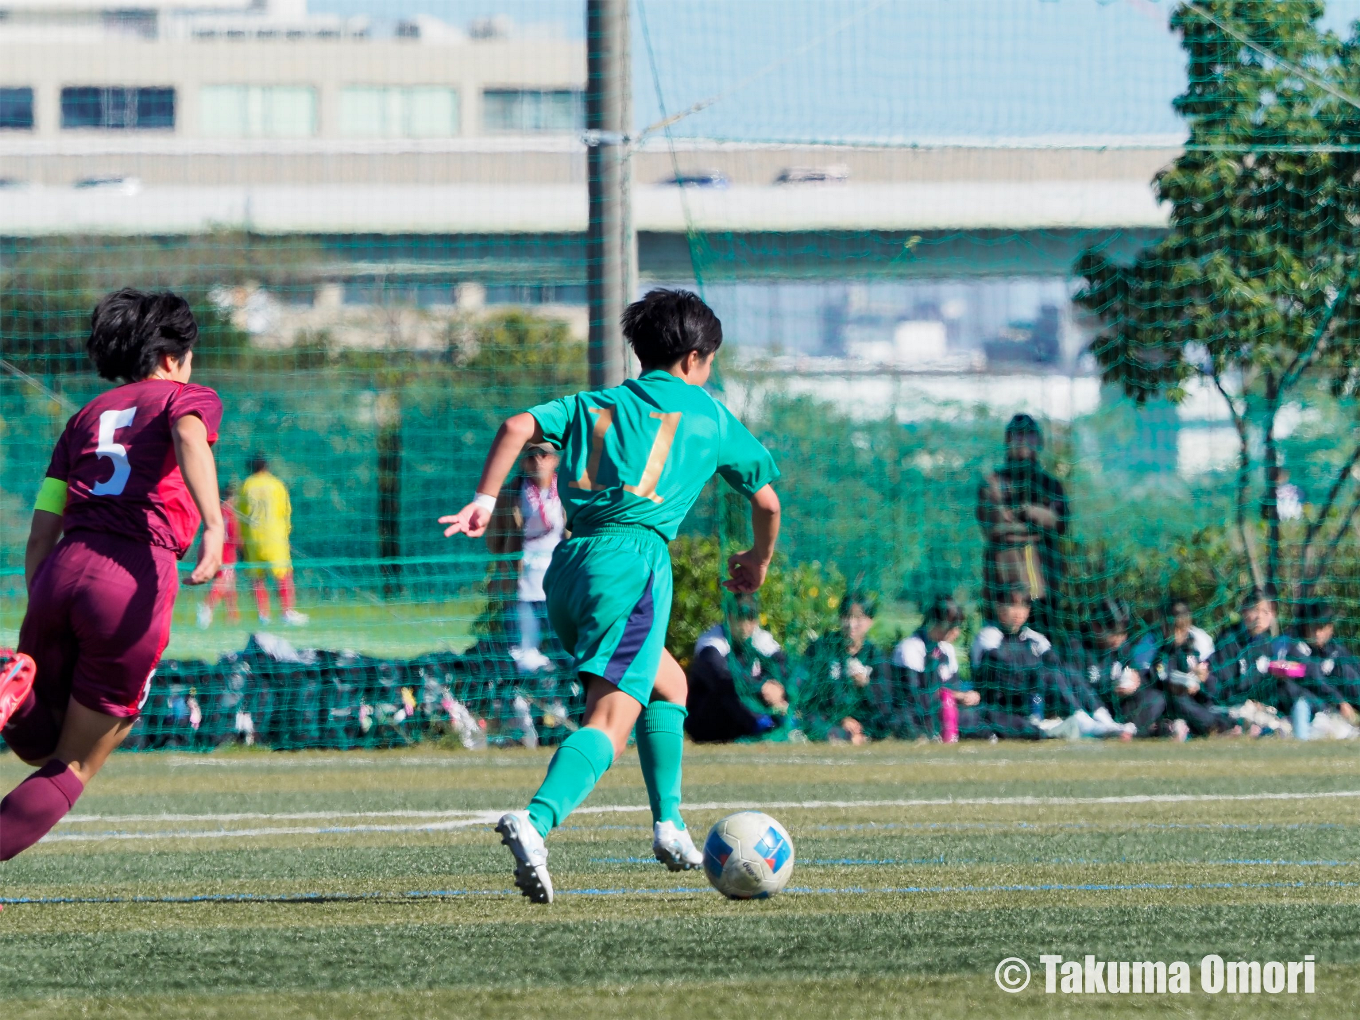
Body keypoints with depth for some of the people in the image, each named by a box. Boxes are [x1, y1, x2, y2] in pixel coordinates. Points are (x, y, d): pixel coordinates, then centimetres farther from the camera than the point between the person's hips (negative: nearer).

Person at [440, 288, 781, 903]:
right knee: (610, 722, -17)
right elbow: (766, 499, 27)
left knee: (668, 685, 28)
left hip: (568, 565, 6)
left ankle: (669, 826, 23)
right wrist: (758, 563, 44)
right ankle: (535, 822, -42)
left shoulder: (594, 406, 23)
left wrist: (484, 500, 3)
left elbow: (518, 427, 5)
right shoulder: (709, 416, 17)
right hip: (632, 559, -6)